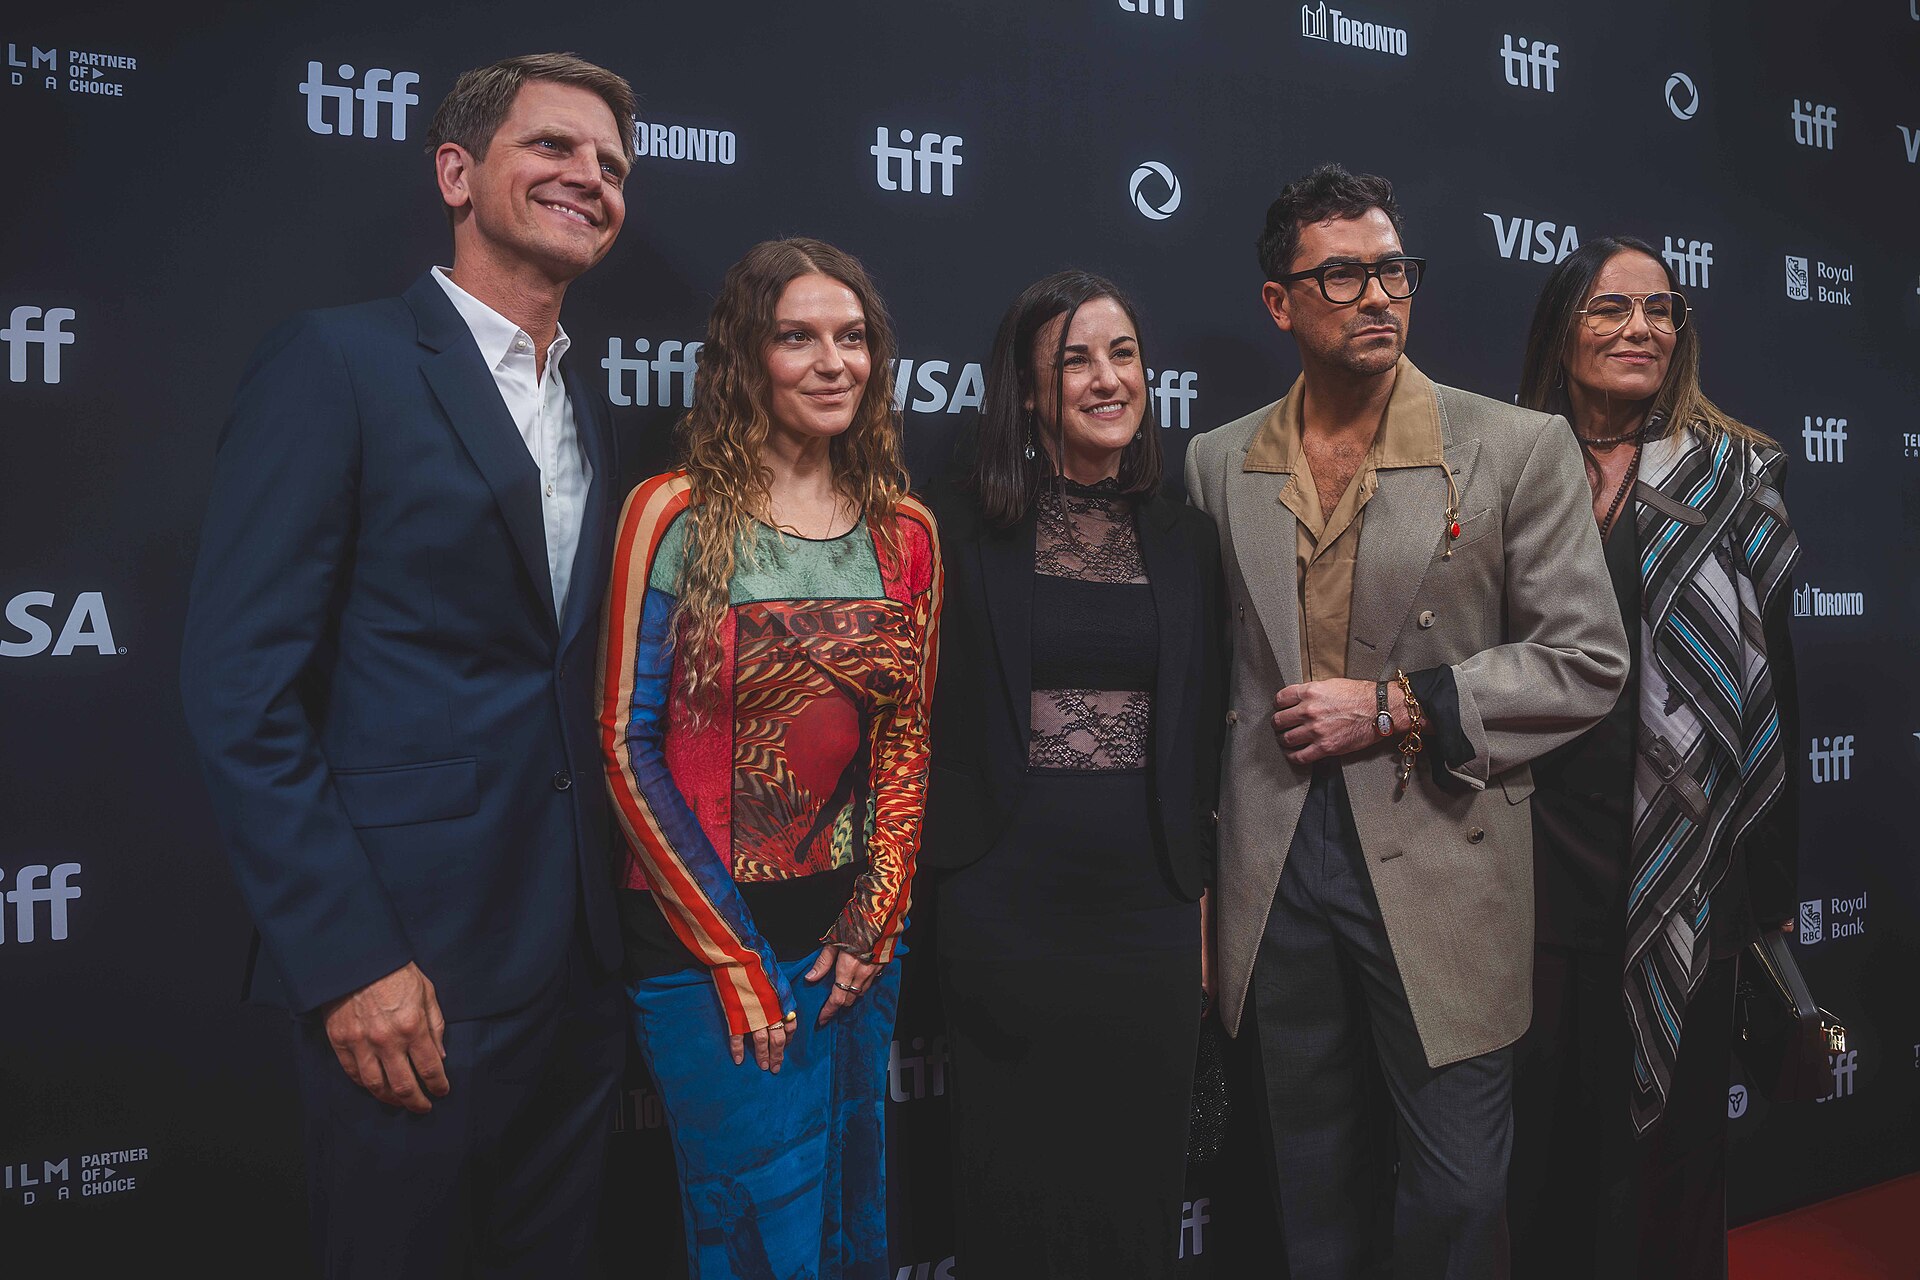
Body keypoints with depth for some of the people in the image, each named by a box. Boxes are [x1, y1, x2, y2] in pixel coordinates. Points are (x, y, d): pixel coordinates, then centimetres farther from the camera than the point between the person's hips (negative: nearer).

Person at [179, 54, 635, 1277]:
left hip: (579, 957, 6)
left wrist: (616, 911, 7)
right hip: (407, 967, -6)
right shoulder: (336, 362, -8)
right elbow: (240, 689, -13)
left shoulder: (590, 403, 12)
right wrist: (347, 961, -16)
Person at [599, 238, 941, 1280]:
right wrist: (731, 953, -11)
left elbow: (906, 740, 9)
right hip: (704, 935, -4)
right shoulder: (676, 516, -9)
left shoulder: (905, 532, 4)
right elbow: (628, 745, -10)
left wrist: (876, 920, -1)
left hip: (854, 933, 5)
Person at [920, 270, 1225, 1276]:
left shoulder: (1187, 541, 8)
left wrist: (1202, 894, 7)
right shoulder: (962, 528, -2)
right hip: (1007, 903, -2)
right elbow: (925, 717, 0)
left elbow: (1203, 733, 10)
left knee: (1138, 1181, 13)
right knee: (1013, 1182, 10)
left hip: (1151, 902, 3)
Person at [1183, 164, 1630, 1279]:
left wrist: (1397, 706, -14)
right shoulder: (1218, 464, 6)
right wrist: (1213, 847, 8)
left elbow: (1587, 662, -5)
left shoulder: (1519, 448, -3)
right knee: (1315, 1185, 18)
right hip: (1277, 867, 3)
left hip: (1443, 867, -2)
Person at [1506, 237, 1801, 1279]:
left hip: (1686, 870, 0)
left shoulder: (1737, 477, 4)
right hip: (1544, 859, 0)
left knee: (1675, 1123, 10)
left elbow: (1770, 675, 2)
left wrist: (1772, 871, -1)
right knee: (1552, 1122, 8)